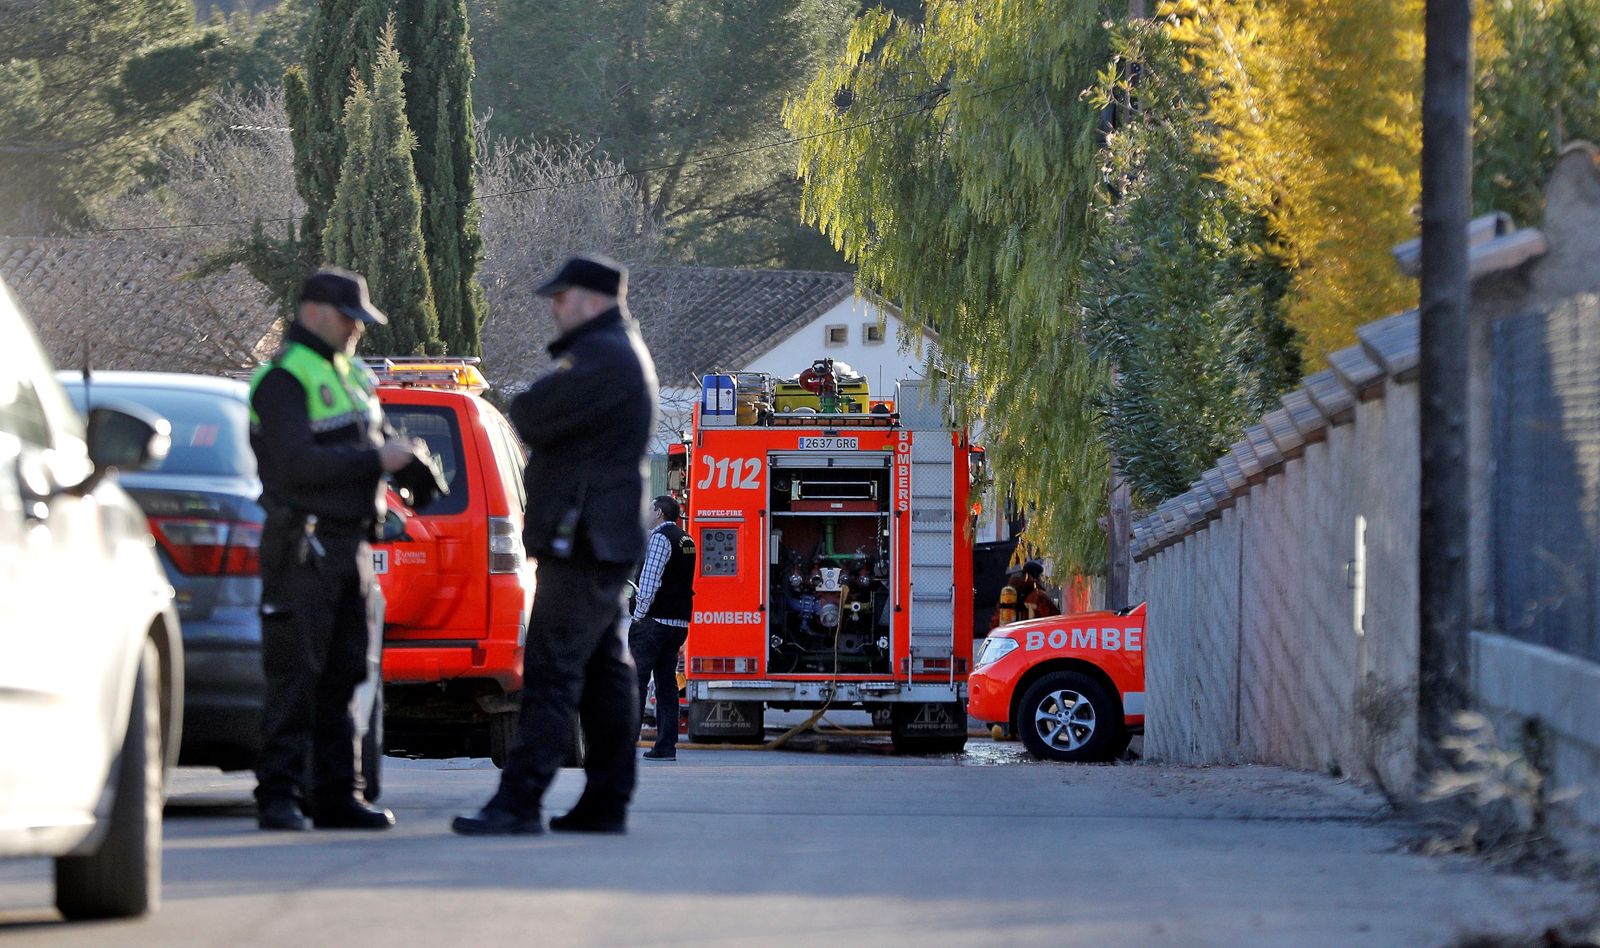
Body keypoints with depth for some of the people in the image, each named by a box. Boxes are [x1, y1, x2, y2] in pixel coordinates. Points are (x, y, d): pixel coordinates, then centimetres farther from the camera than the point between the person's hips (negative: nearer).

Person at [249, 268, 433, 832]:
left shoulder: (352, 375, 19)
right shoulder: (283, 380, -10)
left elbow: (376, 439, 25)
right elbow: (297, 462, -21)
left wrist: (403, 452, 2)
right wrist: (376, 459, -18)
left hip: (349, 545, 9)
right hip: (302, 547, -9)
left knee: (344, 674, 8)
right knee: (295, 676, -8)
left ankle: (336, 795, 12)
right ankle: (278, 795, -5)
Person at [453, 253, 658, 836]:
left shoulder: (603, 357, -16)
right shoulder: (620, 351, 20)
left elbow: (530, 418, -19)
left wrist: (530, 403, 1)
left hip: (583, 541, -11)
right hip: (602, 541, 11)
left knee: (552, 676, -13)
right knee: (604, 673, 11)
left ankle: (519, 802, -16)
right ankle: (607, 802, 13)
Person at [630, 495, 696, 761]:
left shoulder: (660, 538, -10)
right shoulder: (686, 540, 17)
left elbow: (650, 581, -18)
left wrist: (639, 615, -11)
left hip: (654, 619, -8)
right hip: (679, 621, 8)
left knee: (636, 680, -7)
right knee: (667, 682, 8)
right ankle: (666, 746, 4)